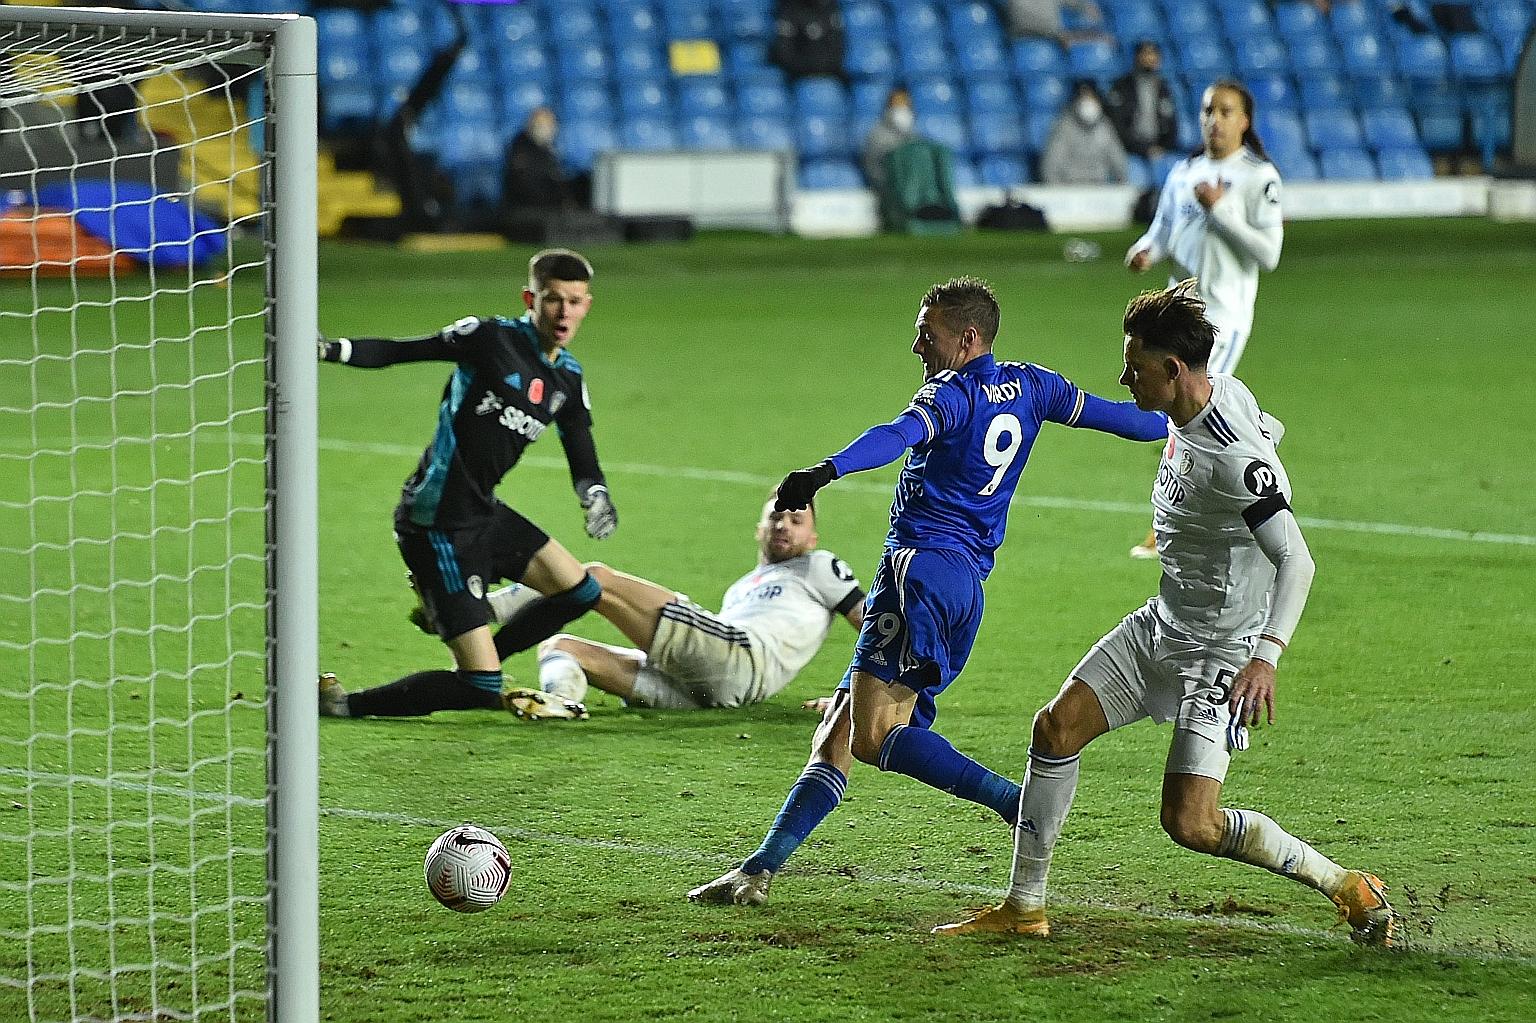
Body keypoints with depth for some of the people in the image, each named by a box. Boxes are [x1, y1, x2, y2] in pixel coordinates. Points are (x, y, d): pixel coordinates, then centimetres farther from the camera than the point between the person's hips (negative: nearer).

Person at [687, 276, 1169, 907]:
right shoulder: (1029, 387, 17)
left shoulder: (953, 391, -5)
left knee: (875, 734, -20)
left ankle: (1023, 806, -20)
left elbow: (901, 434, -26)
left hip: (922, 566, -10)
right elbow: (1103, 413, 30)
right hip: (970, 581, 10)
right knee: (838, 735, 6)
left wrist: (828, 470, -43)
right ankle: (760, 870, 0)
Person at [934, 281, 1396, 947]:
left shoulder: (1233, 459, -29)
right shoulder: (1223, 391, -2)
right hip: (1163, 624, 9)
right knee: (1056, 728, 5)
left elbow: (1297, 559, -36)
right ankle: (1024, 907, 16)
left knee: (1190, 823, -15)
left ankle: (1346, 887, 2)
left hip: (1222, 652, -9)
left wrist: (1267, 656, -49)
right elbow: (1268, 433, 20)